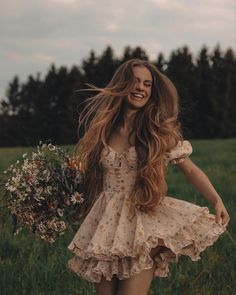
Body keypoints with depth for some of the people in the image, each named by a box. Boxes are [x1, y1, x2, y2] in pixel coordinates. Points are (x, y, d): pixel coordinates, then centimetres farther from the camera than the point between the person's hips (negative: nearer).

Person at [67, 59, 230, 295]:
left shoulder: (160, 131, -2)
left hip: (144, 222, -3)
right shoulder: (103, 127, 7)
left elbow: (190, 169, 1)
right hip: (105, 225, 3)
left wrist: (216, 200, -12)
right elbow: (89, 173, 14)